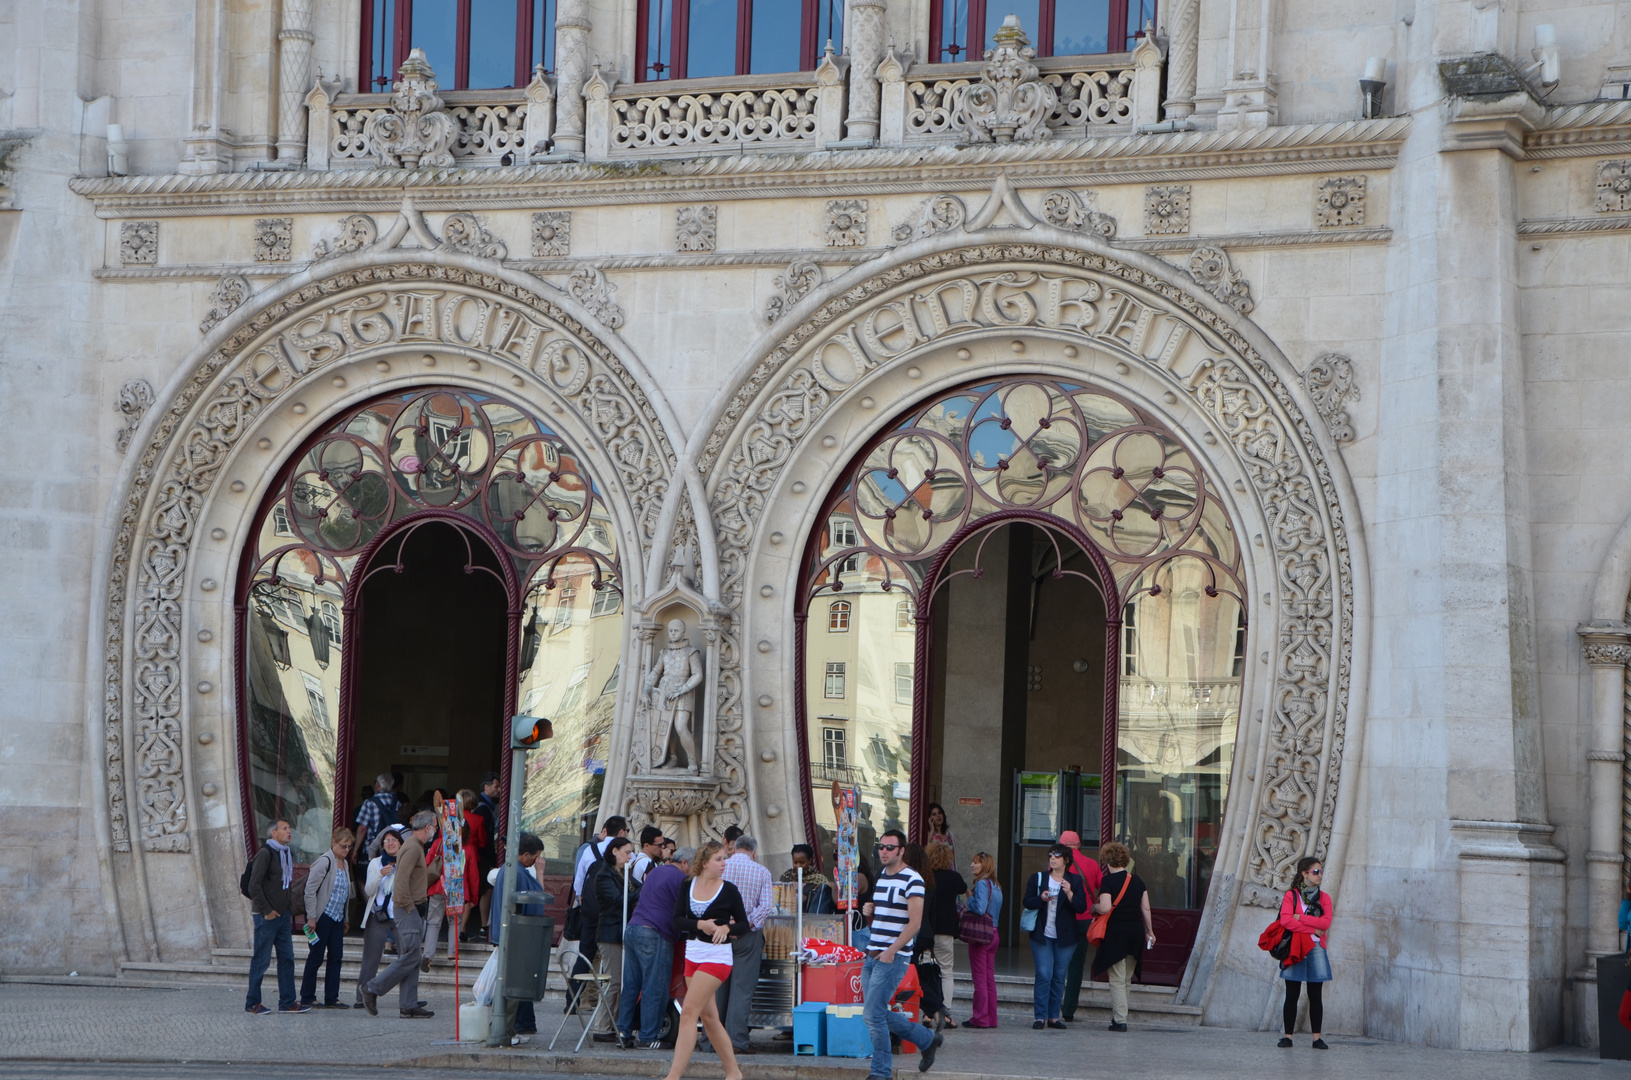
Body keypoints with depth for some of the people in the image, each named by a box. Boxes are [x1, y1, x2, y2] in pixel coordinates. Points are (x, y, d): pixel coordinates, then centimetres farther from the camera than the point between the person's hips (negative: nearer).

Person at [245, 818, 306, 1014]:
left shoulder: (287, 854, 14)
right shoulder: (265, 854, -12)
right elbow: (254, 885, -16)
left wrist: (290, 909, 14)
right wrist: (266, 910, -16)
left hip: (283, 915, 8)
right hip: (267, 916, -8)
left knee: (287, 958, 7)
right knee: (261, 960, -2)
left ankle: (287, 1002, 10)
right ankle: (252, 1002, 5)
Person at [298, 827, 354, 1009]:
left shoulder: (344, 863, 14)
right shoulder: (324, 862, -12)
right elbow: (310, 890, -15)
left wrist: (346, 918, 20)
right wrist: (311, 917, -18)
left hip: (337, 918, 8)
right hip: (323, 917, -8)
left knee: (336, 956, 5)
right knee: (316, 957, -2)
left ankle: (331, 999, 9)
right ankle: (307, 998, 7)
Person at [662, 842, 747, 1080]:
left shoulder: (729, 890, -6)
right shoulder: (688, 886, 3)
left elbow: (744, 924, 0)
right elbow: (678, 920, -2)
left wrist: (727, 928, -20)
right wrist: (699, 924, -19)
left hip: (716, 956, -5)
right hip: (692, 954, 5)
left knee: (689, 1013, -13)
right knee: (708, 1016, 11)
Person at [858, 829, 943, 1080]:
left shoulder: (912, 880, -11)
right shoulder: (881, 877, 16)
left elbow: (915, 922, -17)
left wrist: (892, 951, -23)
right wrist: (869, 911, 5)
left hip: (893, 957, -9)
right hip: (873, 954, 9)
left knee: (873, 1014, -11)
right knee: (880, 1014, 10)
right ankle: (927, 1041, 27)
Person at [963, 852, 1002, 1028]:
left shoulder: (982, 883, -13)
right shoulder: (996, 886, 13)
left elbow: (980, 908, -23)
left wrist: (970, 898, -5)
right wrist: (968, 909, 13)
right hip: (994, 933, 8)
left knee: (980, 978, -3)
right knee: (990, 978, 11)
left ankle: (980, 1018, -1)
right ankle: (991, 1018, 12)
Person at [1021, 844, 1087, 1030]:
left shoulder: (1075, 881, 4)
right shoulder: (1038, 878, 7)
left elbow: (1081, 907, -3)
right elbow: (1027, 901, 2)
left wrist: (1069, 894, -19)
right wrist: (1041, 898, -16)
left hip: (1064, 937, 1)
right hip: (1042, 935, -1)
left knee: (1059, 976, 4)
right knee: (1043, 975, -8)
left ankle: (1054, 1016, 11)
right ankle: (1040, 1016, -5)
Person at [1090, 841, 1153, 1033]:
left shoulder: (1108, 881, -8)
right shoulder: (1137, 880, 9)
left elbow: (1105, 908, -19)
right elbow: (1146, 909, 10)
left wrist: (1094, 907, 3)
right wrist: (1149, 931, 19)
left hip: (1116, 932, -6)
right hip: (1136, 931, 6)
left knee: (1117, 979, -2)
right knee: (1126, 979, 14)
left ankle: (1120, 1020, -6)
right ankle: (1117, 1015, 18)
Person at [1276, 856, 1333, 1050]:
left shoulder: (1324, 897, 10)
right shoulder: (1291, 895, 2)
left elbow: (1326, 923, -5)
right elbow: (1286, 920, -12)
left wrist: (1300, 917, -11)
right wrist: (1313, 929, -12)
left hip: (1316, 949, 2)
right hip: (1294, 949, -2)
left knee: (1315, 996, 2)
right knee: (1292, 995, -1)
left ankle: (1317, 1038, 3)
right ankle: (1288, 1036, 1)